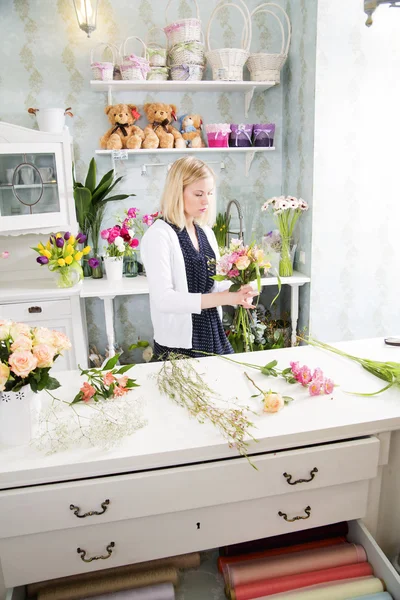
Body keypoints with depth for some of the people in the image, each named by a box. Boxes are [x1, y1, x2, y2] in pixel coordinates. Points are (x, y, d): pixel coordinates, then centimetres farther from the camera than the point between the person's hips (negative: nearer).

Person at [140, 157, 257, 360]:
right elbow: (163, 299, -23)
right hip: (178, 343, -7)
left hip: (214, 336, 7)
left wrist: (236, 291, -10)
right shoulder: (158, 235, -16)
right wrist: (223, 298, -28)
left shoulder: (206, 232, 7)